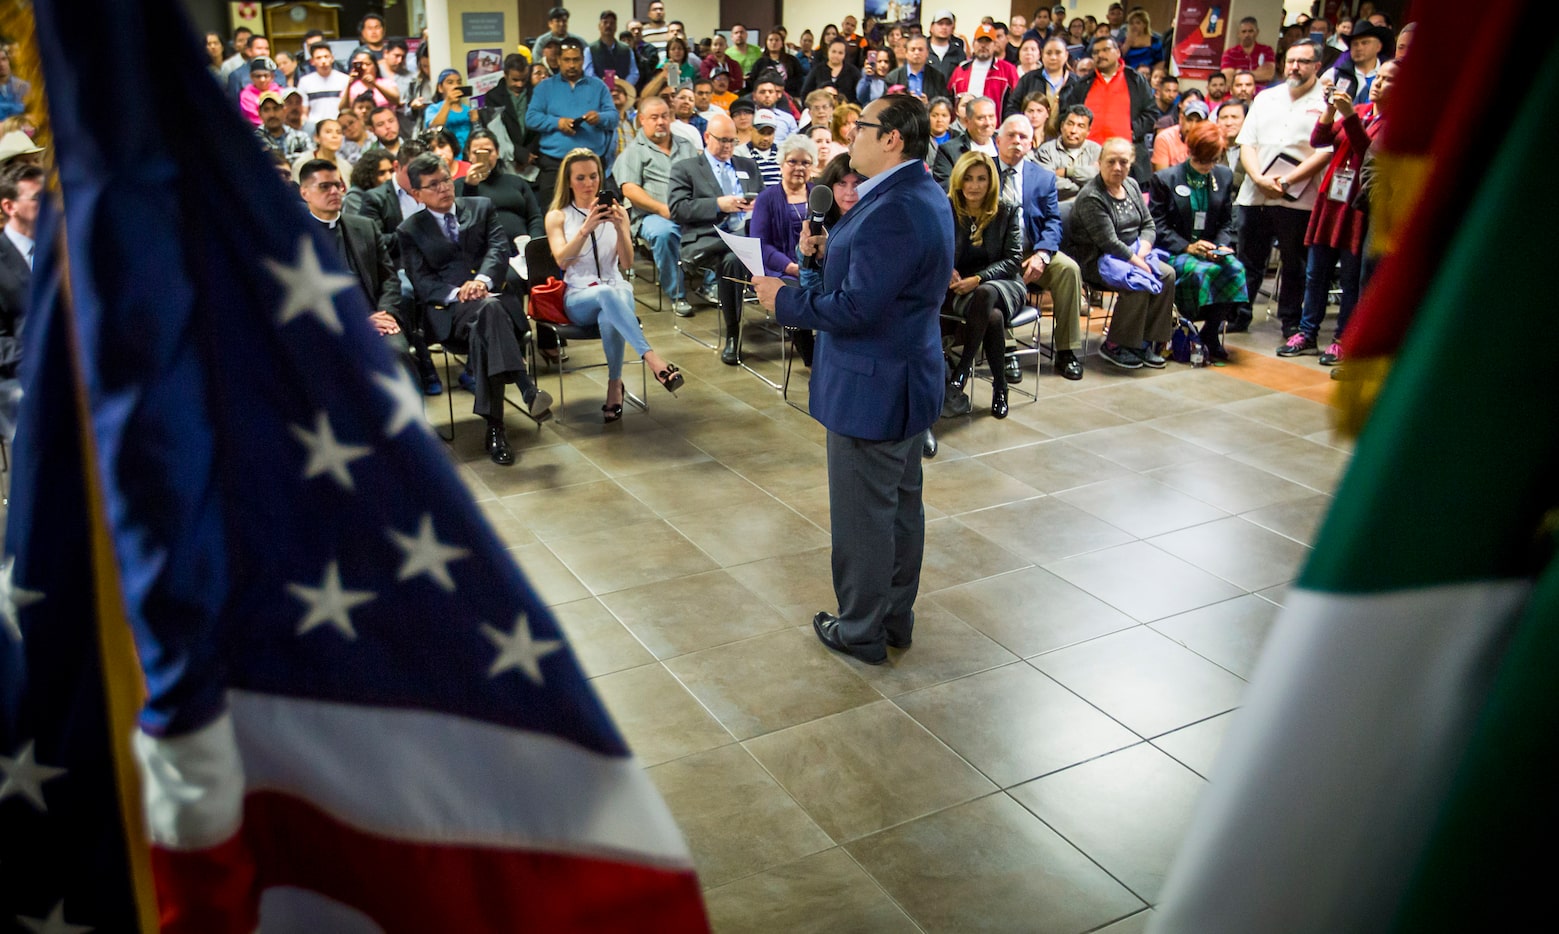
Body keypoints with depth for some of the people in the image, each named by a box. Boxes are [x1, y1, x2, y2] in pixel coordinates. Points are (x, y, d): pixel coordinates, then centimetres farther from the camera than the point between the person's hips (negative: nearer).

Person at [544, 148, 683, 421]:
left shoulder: (617, 212, 11)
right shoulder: (557, 217, 8)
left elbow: (627, 263, 0)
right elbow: (563, 261, -10)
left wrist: (619, 228, -18)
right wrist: (585, 229, -24)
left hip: (616, 289, 1)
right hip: (578, 297, -1)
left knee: (609, 317, -38)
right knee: (607, 294, -38)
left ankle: (615, 385, -28)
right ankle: (652, 359, -49)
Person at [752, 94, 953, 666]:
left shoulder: (894, 211, -26)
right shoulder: (924, 194, 7)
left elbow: (855, 309, -27)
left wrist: (785, 301, -14)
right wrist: (833, 251, 3)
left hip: (871, 387, -10)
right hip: (907, 377, 10)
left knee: (862, 513, 4)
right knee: (901, 502, 19)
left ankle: (862, 632, 20)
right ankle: (897, 617, 35)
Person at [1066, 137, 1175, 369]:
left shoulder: (1131, 185, 10)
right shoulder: (1090, 197, -16)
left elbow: (1148, 224, 11)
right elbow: (1109, 242, -21)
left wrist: (1142, 252, -8)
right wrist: (1139, 263, -19)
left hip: (1132, 254, 8)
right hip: (1095, 261, -8)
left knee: (1167, 274, -13)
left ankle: (1148, 341, -6)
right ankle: (1115, 346, -14)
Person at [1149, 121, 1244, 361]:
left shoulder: (1224, 176, 11)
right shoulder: (1164, 179, -2)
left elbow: (1226, 222, 15)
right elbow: (1157, 225, -6)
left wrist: (1221, 245, -6)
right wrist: (1187, 247, -16)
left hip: (1210, 251, 4)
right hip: (1173, 252, -4)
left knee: (1235, 268, -27)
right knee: (1200, 271, -35)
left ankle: (1211, 332, -15)